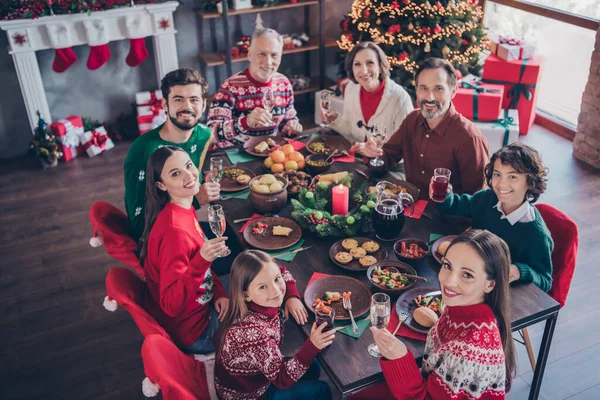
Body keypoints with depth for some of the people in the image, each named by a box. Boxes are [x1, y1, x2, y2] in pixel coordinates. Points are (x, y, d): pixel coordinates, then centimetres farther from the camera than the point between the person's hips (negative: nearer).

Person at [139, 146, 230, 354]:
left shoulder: (184, 209, -6)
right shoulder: (175, 230, -33)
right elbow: (171, 305, -33)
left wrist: (219, 292, -4)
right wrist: (202, 260, -45)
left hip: (201, 305, 8)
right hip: (191, 330, -8)